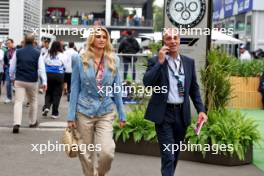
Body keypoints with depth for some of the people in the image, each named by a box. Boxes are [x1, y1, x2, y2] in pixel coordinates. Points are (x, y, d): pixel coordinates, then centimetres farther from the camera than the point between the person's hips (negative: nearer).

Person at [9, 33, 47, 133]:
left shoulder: (18, 52, -1)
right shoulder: (37, 53, -5)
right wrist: (44, 81, -6)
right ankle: (33, 122, 28)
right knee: (33, 101, 19)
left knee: (18, 102, -2)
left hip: (19, 80, 0)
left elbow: (12, 67, 5)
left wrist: (12, 77, 21)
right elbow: (41, 68, -8)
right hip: (32, 81, 0)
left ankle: (16, 123, -19)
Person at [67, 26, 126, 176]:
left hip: (106, 113, 1)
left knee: (107, 152, -13)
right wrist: (71, 116, -4)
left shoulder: (113, 60, 2)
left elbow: (117, 89, 7)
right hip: (84, 112, 0)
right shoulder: (80, 59, -3)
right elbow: (75, 88, -1)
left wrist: (122, 114, 5)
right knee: (86, 154, 6)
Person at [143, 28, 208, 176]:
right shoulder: (155, 61, -3)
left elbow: (194, 88, 12)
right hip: (164, 113, -4)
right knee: (168, 154, -9)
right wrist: (160, 62, -19)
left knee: (175, 153, 17)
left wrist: (201, 109, 3)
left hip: (182, 113, 4)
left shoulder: (189, 62, 8)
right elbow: (147, 83, -17)